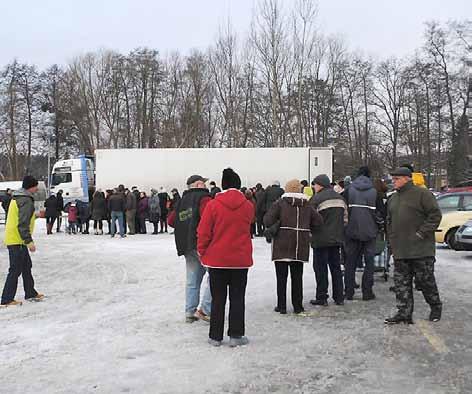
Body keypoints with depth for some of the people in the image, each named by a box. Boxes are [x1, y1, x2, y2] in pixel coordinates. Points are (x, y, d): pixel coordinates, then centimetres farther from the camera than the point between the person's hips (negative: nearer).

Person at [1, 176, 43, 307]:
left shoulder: (17, 198, 14)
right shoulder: (26, 200, -17)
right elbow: (23, 224, -23)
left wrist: (36, 215, 26)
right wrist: (29, 241, -21)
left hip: (14, 238, 10)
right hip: (17, 240, -10)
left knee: (26, 266, 19)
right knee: (16, 269, -3)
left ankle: (30, 293, 29)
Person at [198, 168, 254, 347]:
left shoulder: (213, 205, -9)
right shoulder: (248, 206, -3)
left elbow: (203, 232, -7)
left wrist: (202, 252, 7)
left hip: (217, 259, 0)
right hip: (240, 259, 1)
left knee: (218, 299, 9)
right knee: (237, 298, 9)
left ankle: (215, 336, 14)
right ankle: (236, 335, 12)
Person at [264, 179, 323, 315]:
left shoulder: (280, 203, -5)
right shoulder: (307, 205, 6)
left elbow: (267, 220, -14)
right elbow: (318, 221, 2)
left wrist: (274, 229, 5)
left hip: (282, 246, -3)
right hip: (300, 246, 3)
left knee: (281, 277, 6)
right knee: (297, 277, 12)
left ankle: (281, 306, 8)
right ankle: (298, 306, 16)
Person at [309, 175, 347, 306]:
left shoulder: (316, 199, -13)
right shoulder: (340, 198, 10)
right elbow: (345, 219, 13)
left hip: (321, 240, -6)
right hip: (337, 239, 6)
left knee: (320, 268, 2)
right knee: (336, 267, 14)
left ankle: (321, 298, 6)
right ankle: (339, 297, 18)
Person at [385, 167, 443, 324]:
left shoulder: (422, 194, -6)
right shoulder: (393, 198, 16)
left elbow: (435, 215, -11)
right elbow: (389, 221, 22)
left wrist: (421, 234, -15)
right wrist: (392, 241, 12)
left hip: (421, 250, -7)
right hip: (400, 251, 7)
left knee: (426, 280, 4)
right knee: (401, 282, 5)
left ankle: (436, 307, 26)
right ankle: (404, 313, 10)